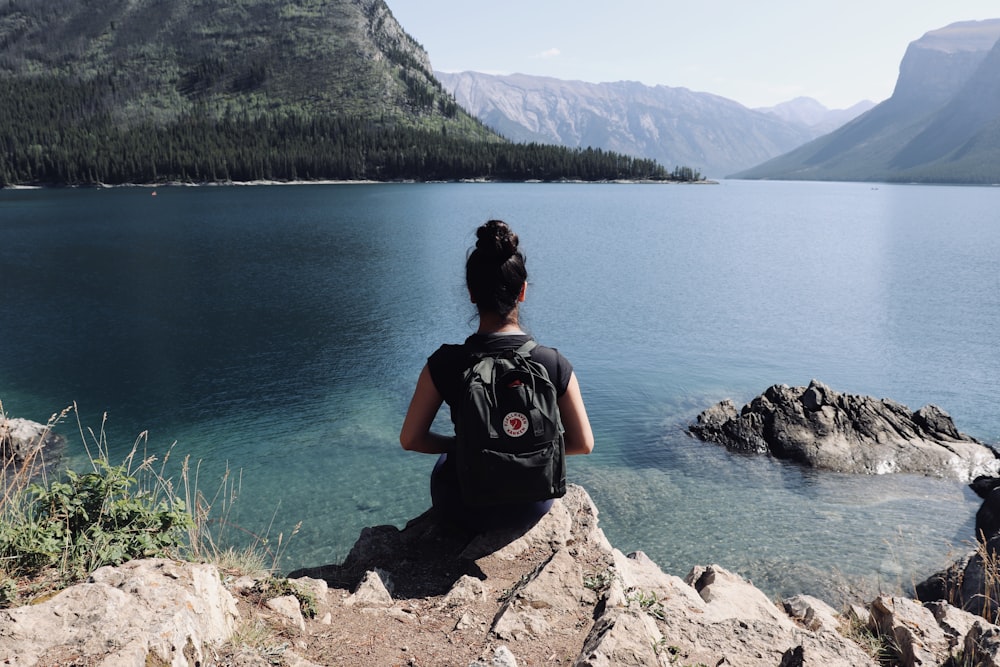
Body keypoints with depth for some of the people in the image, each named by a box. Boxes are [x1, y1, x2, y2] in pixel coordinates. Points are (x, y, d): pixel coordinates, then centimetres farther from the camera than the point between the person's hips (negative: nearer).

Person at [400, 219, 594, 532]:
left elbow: (410, 440, -10)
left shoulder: (443, 364, -20)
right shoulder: (554, 364, -18)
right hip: (532, 509, 1)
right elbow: (583, 444, -9)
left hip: (465, 510, -1)